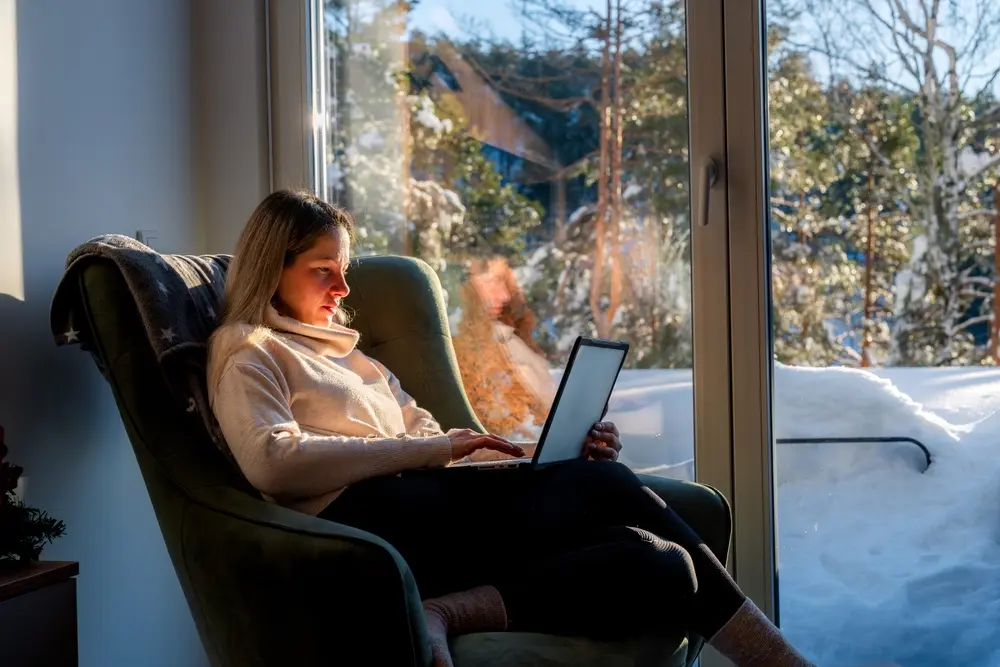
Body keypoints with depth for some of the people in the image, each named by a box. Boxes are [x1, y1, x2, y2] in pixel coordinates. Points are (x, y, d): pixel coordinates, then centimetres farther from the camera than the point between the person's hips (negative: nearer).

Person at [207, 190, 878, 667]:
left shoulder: (349, 354, 33)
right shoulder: (249, 352, 11)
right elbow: (272, 461, -9)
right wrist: (428, 450, -9)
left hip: (430, 514, 8)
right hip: (364, 516, -7)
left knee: (659, 566, -17)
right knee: (604, 485, -22)